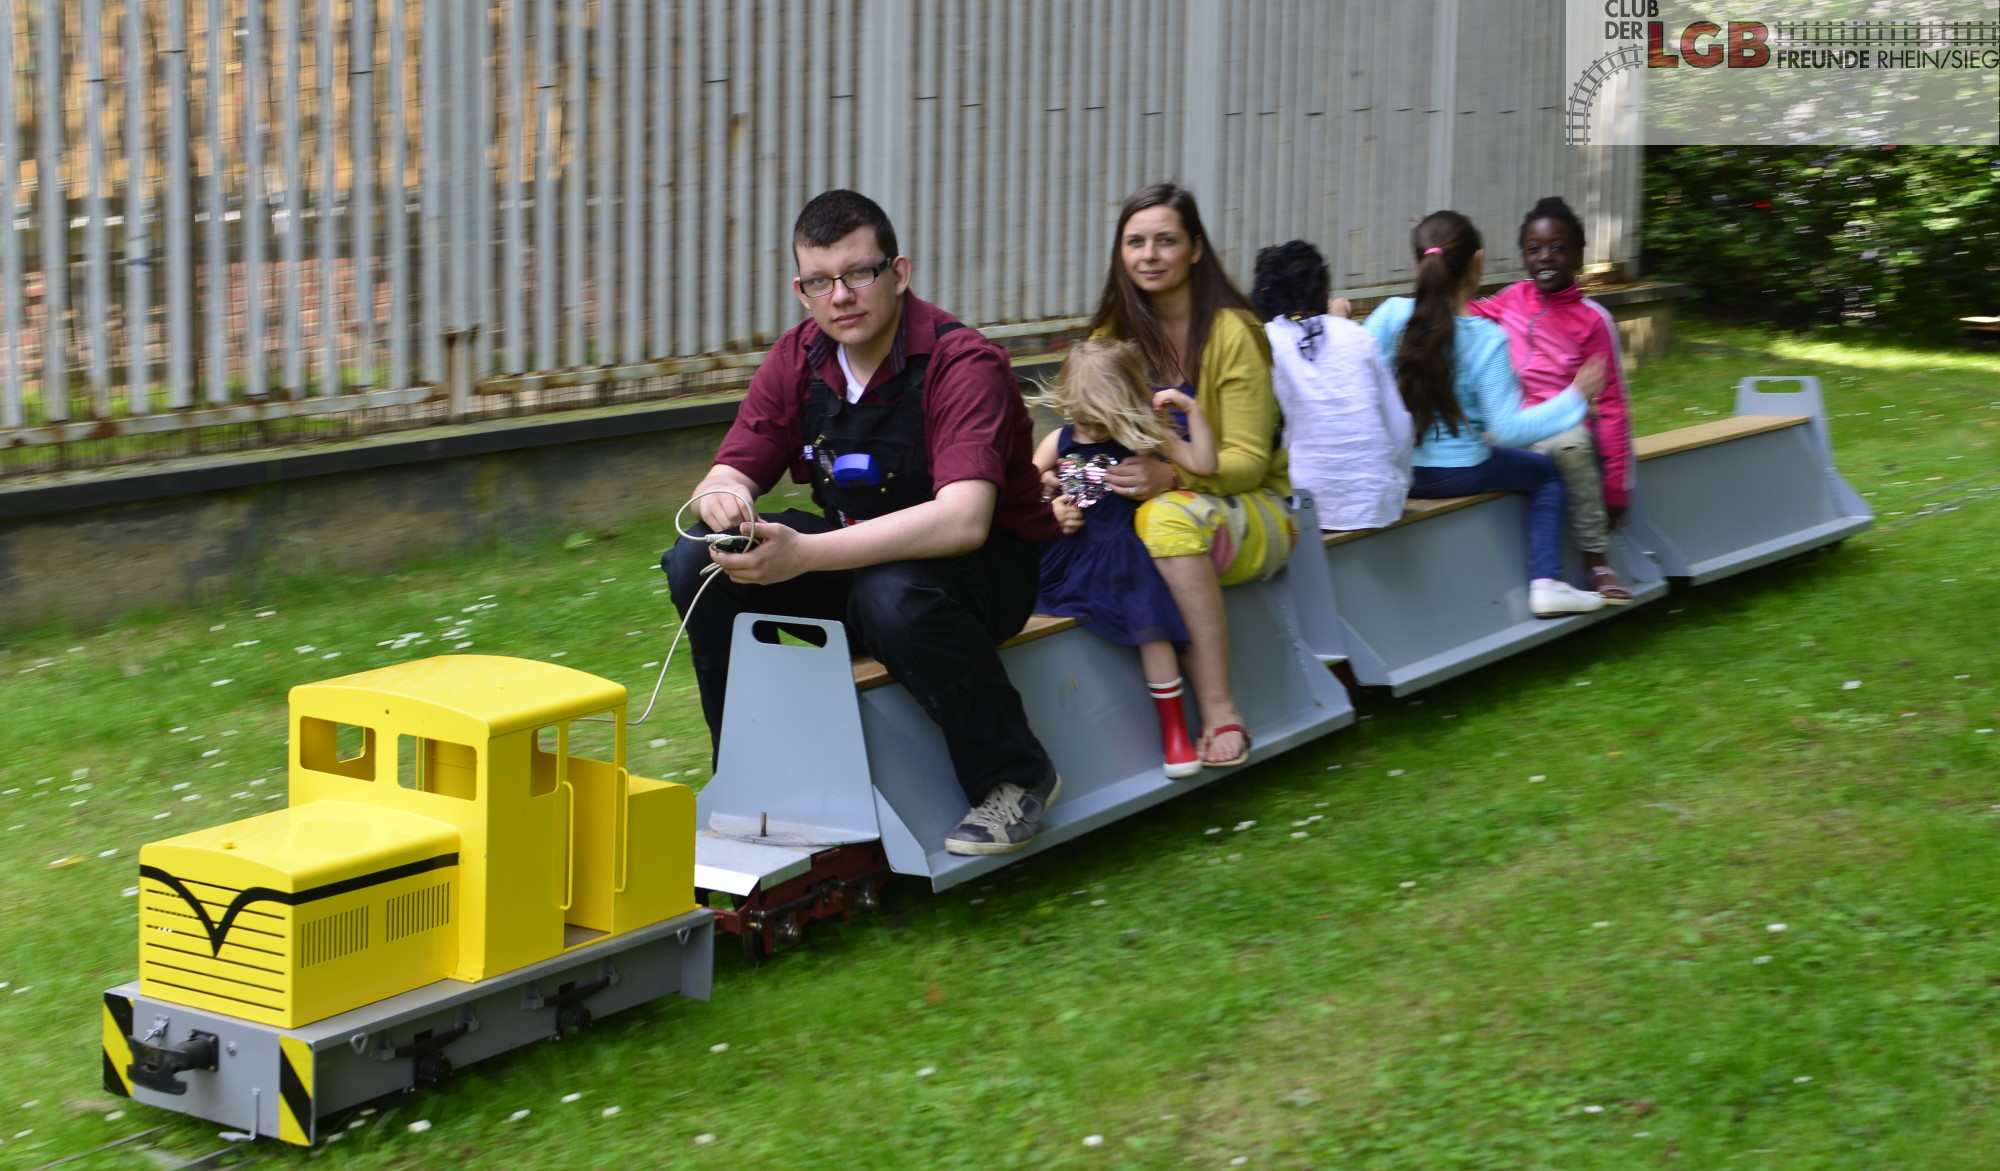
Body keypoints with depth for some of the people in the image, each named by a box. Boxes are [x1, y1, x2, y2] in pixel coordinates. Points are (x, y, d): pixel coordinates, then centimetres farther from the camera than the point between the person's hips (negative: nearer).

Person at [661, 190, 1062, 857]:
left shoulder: (963, 364, -23)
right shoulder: (796, 360, -2)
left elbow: (963, 521, -36)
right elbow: (732, 472, -2)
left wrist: (804, 554, -44)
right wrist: (721, 498, -30)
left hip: (988, 565, -6)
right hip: (858, 550, 6)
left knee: (895, 597, -39)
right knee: (696, 562, -12)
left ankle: (1014, 777, -16)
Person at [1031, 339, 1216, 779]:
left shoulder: (1146, 436, 5)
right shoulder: (1059, 441, 12)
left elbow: (1204, 464, -2)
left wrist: (1192, 410, -8)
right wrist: (1049, 510, 0)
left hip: (1120, 556, -3)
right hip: (1064, 554, 3)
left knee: (1151, 620, -23)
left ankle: (1174, 727, -11)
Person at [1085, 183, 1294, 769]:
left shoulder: (1232, 331, -11)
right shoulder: (1116, 332, 5)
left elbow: (1248, 460, -14)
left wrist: (1171, 475, -32)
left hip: (1249, 508, -5)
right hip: (1145, 505, 5)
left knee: (1171, 516, -38)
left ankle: (1219, 711, -36)